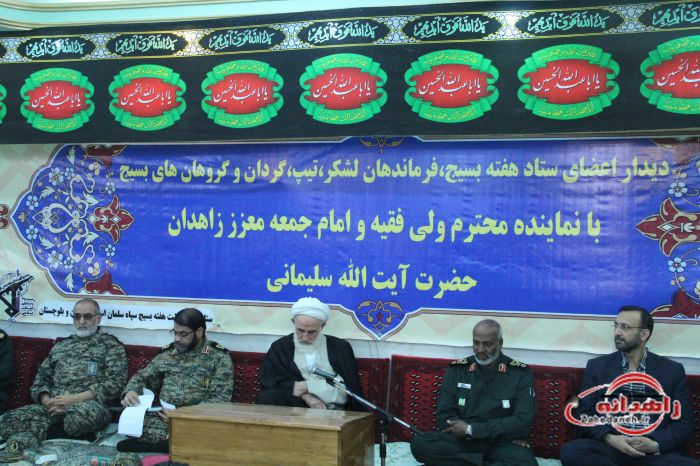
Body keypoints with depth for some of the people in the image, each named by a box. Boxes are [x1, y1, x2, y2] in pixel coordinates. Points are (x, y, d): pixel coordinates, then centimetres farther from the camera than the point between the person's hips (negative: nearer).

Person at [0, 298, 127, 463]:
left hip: (88, 404, -3)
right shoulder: (60, 346, 25)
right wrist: (47, 400, -6)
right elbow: (40, 379, 19)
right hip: (52, 406, 3)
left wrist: (75, 398, -14)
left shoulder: (111, 345, 9)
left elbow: (115, 383, -3)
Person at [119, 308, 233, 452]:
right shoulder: (167, 353, 17)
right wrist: (130, 391, -1)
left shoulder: (219, 357, 2)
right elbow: (142, 377, 24)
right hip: (163, 416, 5)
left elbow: (221, 398, -7)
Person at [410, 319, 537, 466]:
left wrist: (471, 430, -10)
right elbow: (445, 417, 4)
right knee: (420, 443, -28)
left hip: (503, 443, -2)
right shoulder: (457, 369, 9)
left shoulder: (520, 373, 3)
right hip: (462, 440, 3)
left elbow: (522, 422, -7)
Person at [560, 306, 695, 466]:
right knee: (571, 451, -30)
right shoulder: (597, 366, 10)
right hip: (610, 448, 1)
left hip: (657, 453, -1)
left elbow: (684, 422, 6)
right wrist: (609, 439, -14)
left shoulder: (672, 370, 9)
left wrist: (656, 445, -13)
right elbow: (585, 415, 6)